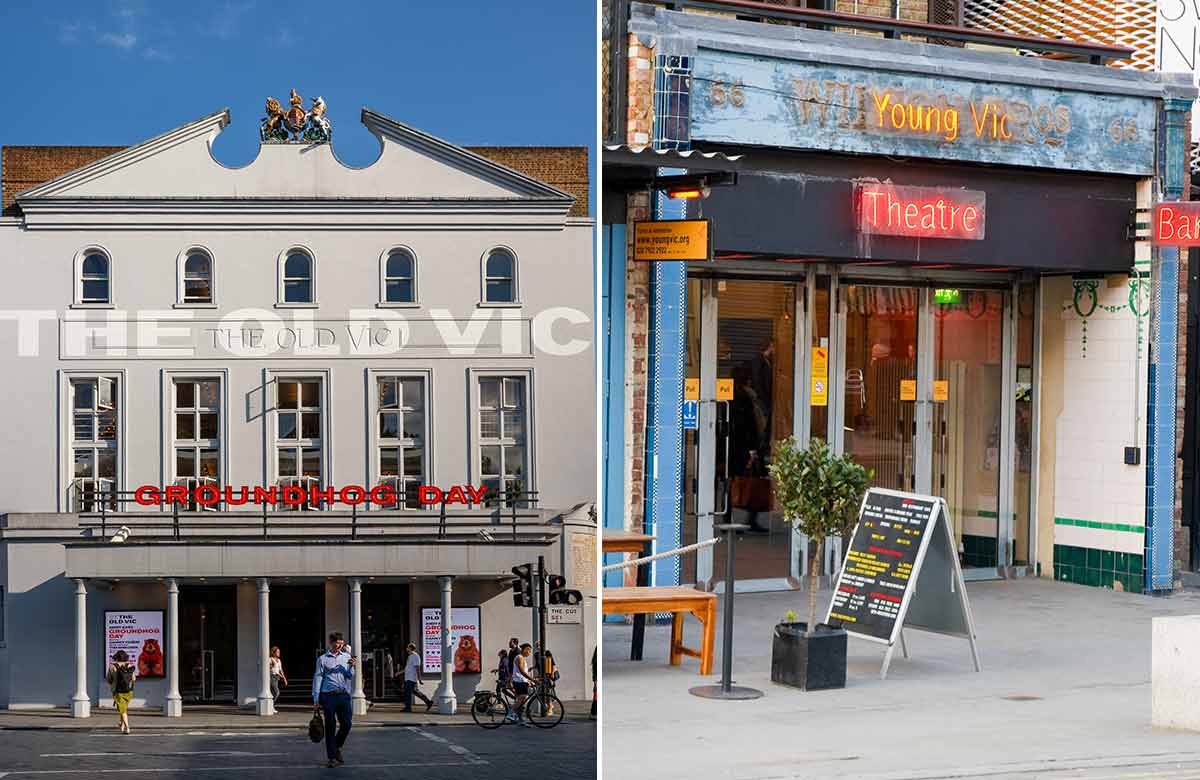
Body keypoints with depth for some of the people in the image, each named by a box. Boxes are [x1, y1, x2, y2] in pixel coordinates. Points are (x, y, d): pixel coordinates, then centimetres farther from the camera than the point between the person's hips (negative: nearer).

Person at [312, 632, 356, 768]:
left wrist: (351, 666, -8)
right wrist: (316, 699, -1)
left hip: (344, 695, 2)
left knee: (346, 724, -1)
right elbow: (317, 678, 5)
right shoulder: (323, 659, 7)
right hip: (328, 695, -2)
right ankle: (332, 756, 4)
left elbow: (351, 677, 12)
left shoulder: (347, 657, 14)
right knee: (330, 726, -1)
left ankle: (337, 747, 24)